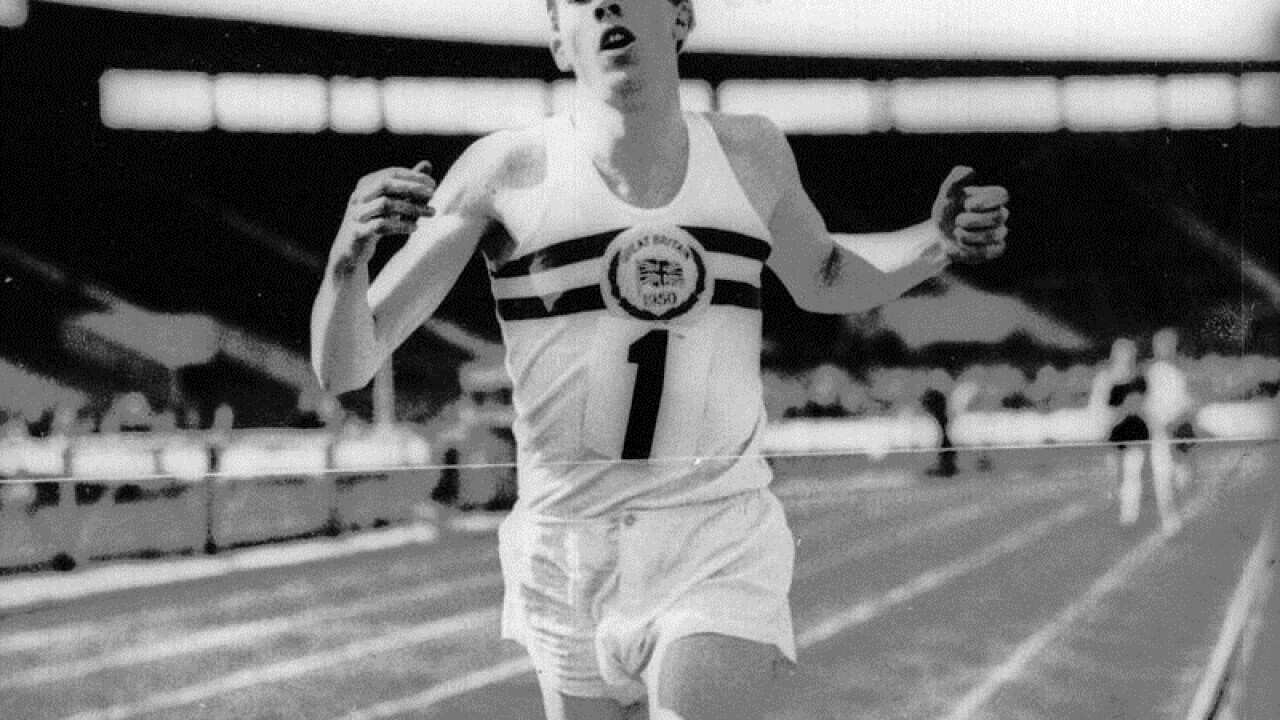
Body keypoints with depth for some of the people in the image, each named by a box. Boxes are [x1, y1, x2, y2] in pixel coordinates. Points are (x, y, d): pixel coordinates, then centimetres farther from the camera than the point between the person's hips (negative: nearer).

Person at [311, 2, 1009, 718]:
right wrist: (350, 254, -28)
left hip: (723, 550, 0)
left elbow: (825, 282, 25)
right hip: (566, 547, 0)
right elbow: (344, 367, -7)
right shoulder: (505, 171, -6)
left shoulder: (751, 153, 3)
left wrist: (936, 242, 6)